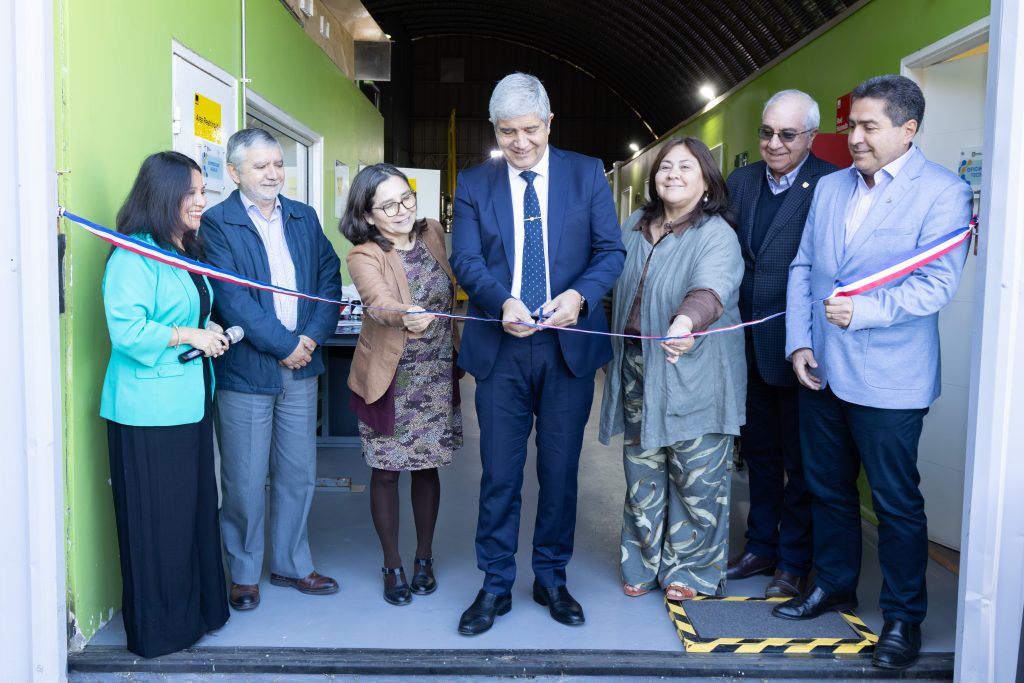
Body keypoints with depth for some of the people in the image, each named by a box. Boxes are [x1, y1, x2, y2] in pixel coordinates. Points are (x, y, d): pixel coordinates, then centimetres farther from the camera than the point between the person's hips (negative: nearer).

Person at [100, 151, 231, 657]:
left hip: (190, 401, 9)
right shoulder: (133, 257, -14)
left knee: (195, 506, 14)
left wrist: (209, 328, 8)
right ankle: (158, 627, 18)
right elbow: (126, 331, -21)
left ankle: (196, 607, 29)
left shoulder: (188, 252, 14)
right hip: (149, 409, -8)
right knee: (156, 517, 2)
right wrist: (188, 336, -15)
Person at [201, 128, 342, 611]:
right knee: (245, 481, 6)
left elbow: (329, 277, 6)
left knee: (299, 474, 13)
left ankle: (290, 564, 31)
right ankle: (243, 574, 24)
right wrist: (284, 345, -14)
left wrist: (313, 336, -8)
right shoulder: (216, 223, -6)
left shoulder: (304, 217, 11)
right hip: (245, 371, -5)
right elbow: (232, 299, -14)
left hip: (300, 369, 5)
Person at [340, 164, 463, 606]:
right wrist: (407, 316, -55)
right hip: (391, 378, -3)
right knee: (387, 469, 6)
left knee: (427, 465, 12)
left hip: (437, 375, 4)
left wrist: (457, 350, 16)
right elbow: (379, 302, -34)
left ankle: (424, 558, 29)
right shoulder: (364, 257, -14)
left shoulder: (432, 233, 1)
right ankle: (393, 566, 23)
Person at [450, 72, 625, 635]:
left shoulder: (587, 174, 5)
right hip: (499, 346, 0)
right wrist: (502, 301, -23)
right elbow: (466, 259, -3)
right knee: (499, 473, 5)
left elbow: (611, 250, 0)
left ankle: (551, 579, 28)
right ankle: (496, 585, 21)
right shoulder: (473, 183, 6)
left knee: (560, 471, 10)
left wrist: (579, 295, -20)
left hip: (569, 344, 0)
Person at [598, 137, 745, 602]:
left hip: (692, 374, -5)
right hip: (636, 368, 6)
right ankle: (645, 563, 31)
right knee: (641, 473, 13)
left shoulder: (717, 235, -10)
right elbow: (615, 287, 19)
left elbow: (710, 285, -30)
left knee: (696, 478, 2)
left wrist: (687, 321, -50)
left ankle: (688, 570, 23)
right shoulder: (634, 228, 10)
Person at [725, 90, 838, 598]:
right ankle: (760, 547, 35)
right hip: (748, 346, 6)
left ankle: (793, 562, 26)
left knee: (799, 461, 10)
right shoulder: (740, 182, 7)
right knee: (758, 454, 19)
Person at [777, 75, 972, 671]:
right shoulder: (830, 187, 11)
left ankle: (904, 617, 23)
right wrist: (800, 343, 0)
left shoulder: (944, 192, -7)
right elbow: (803, 268, 10)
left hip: (889, 381, -5)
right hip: (821, 372, 6)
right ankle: (835, 584, 37)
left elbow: (938, 284, -16)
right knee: (828, 488, 18)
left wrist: (865, 311, -27)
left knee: (897, 503, 5)